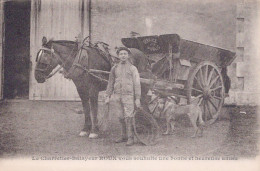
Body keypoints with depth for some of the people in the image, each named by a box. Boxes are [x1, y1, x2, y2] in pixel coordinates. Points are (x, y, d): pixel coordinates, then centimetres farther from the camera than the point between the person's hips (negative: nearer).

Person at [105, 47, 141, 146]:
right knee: (121, 117, 9)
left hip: (128, 96, -4)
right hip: (117, 96, 4)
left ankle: (130, 138, -4)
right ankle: (124, 137, 18)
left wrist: (137, 98, -7)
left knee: (129, 117, -8)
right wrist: (108, 96, 10)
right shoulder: (114, 68, 11)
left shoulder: (132, 68, 0)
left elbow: (137, 84, -2)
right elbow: (110, 83, 15)